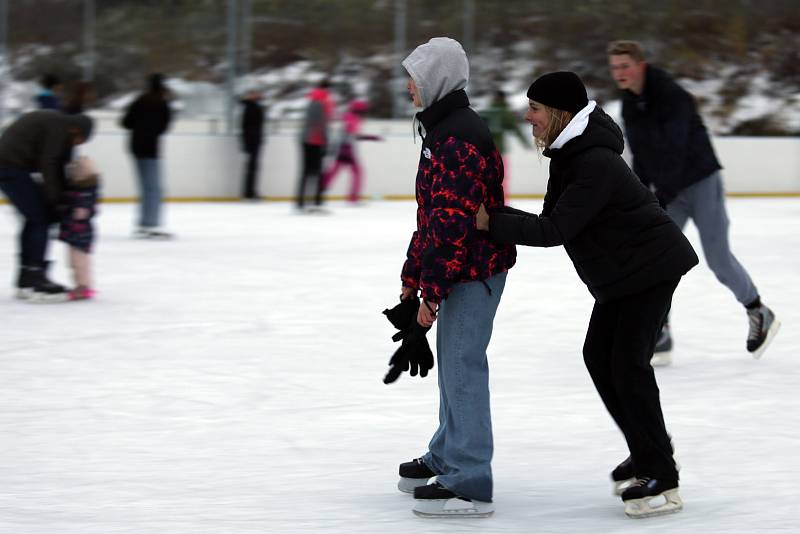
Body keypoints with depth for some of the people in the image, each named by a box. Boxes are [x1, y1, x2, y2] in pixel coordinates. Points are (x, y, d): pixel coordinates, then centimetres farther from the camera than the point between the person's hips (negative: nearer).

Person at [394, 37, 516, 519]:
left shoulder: (459, 140, -20)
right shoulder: (442, 130, 14)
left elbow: (453, 224, -24)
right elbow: (434, 214, 20)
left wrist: (432, 291, -22)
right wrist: (413, 276, 21)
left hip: (472, 270, -11)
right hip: (464, 268, 11)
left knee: (463, 368, -8)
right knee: (453, 365, 21)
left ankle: (470, 485, -6)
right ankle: (447, 457, 36)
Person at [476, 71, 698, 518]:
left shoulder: (596, 165, -28)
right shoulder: (567, 154, 3)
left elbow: (555, 230, -31)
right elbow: (554, 221, 1)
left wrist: (492, 224, -31)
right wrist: (496, 216, -11)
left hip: (652, 266, -10)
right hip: (619, 271, 10)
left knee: (628, 363, -12)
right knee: (599, 355, 12)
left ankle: (662, 479, -8)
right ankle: (647, 453, 24)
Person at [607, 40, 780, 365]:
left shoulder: (672, 97, -24)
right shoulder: (629, 106, 2)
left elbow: (675, 154, -29)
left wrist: (661, 199, -33)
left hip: (701, 183, -7)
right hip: (667, 190, 7)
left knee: (718, 258, -1)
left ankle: (759, 315, 21)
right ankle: (660, 337, -3)